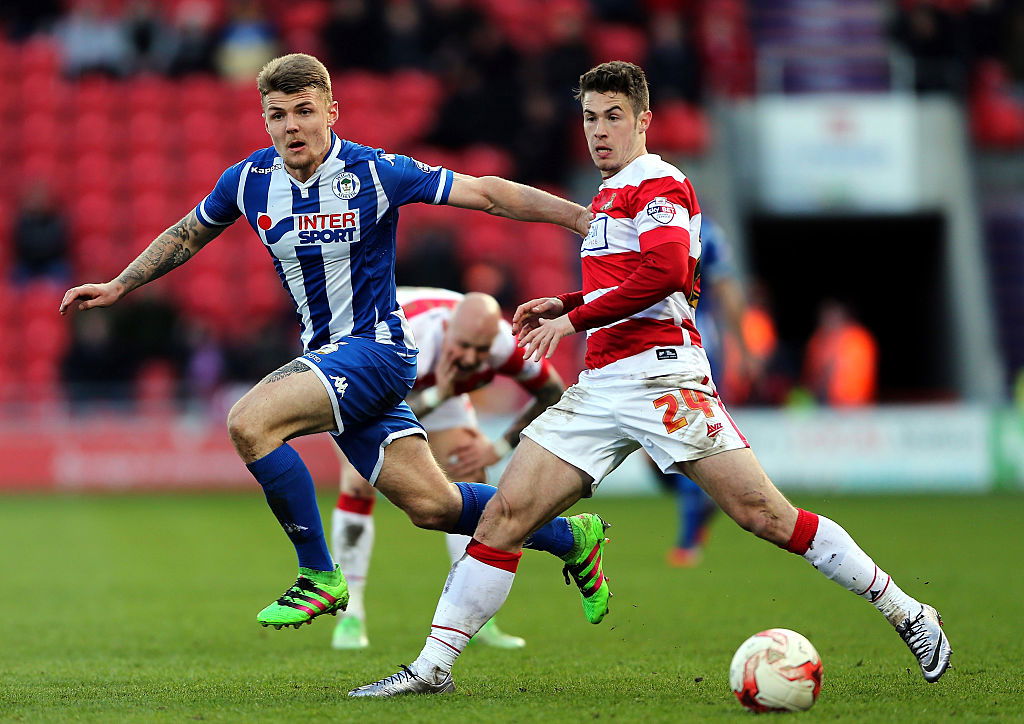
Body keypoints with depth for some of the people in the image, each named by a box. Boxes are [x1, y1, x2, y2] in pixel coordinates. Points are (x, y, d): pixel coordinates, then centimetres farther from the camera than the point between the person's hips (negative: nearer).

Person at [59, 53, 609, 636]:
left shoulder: (375, 172, -13)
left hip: (375, 347, -6)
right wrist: (118, 287, 21)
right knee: (430, 505, 3)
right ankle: (568, 535, 25)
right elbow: (188, 234, 21)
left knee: (249, 422, -25)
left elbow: (487, 194, -11)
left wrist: (584, 217, -16)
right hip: (325, 357, 6)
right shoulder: (249, 181, 2)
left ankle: (320, 576, -12)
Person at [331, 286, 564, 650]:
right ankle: (350, 617, -11)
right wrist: (437, 395, -54)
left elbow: (552, 394, -13)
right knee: (358, 484, -19)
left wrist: (497, 449, -16)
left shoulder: (506, 345, -33)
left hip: (435, 381, 4)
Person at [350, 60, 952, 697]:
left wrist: (574, 319, -15)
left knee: (763, 514, -12)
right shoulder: (607, 197, 24)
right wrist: (564, 305, 19)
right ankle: (433, 666, -2)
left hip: (661, 376, -8)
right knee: (505, 514, -3)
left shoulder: (659, 184, -5)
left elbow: (665, 271, -21)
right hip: (600, 389, 8)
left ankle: (906, 613, -1)